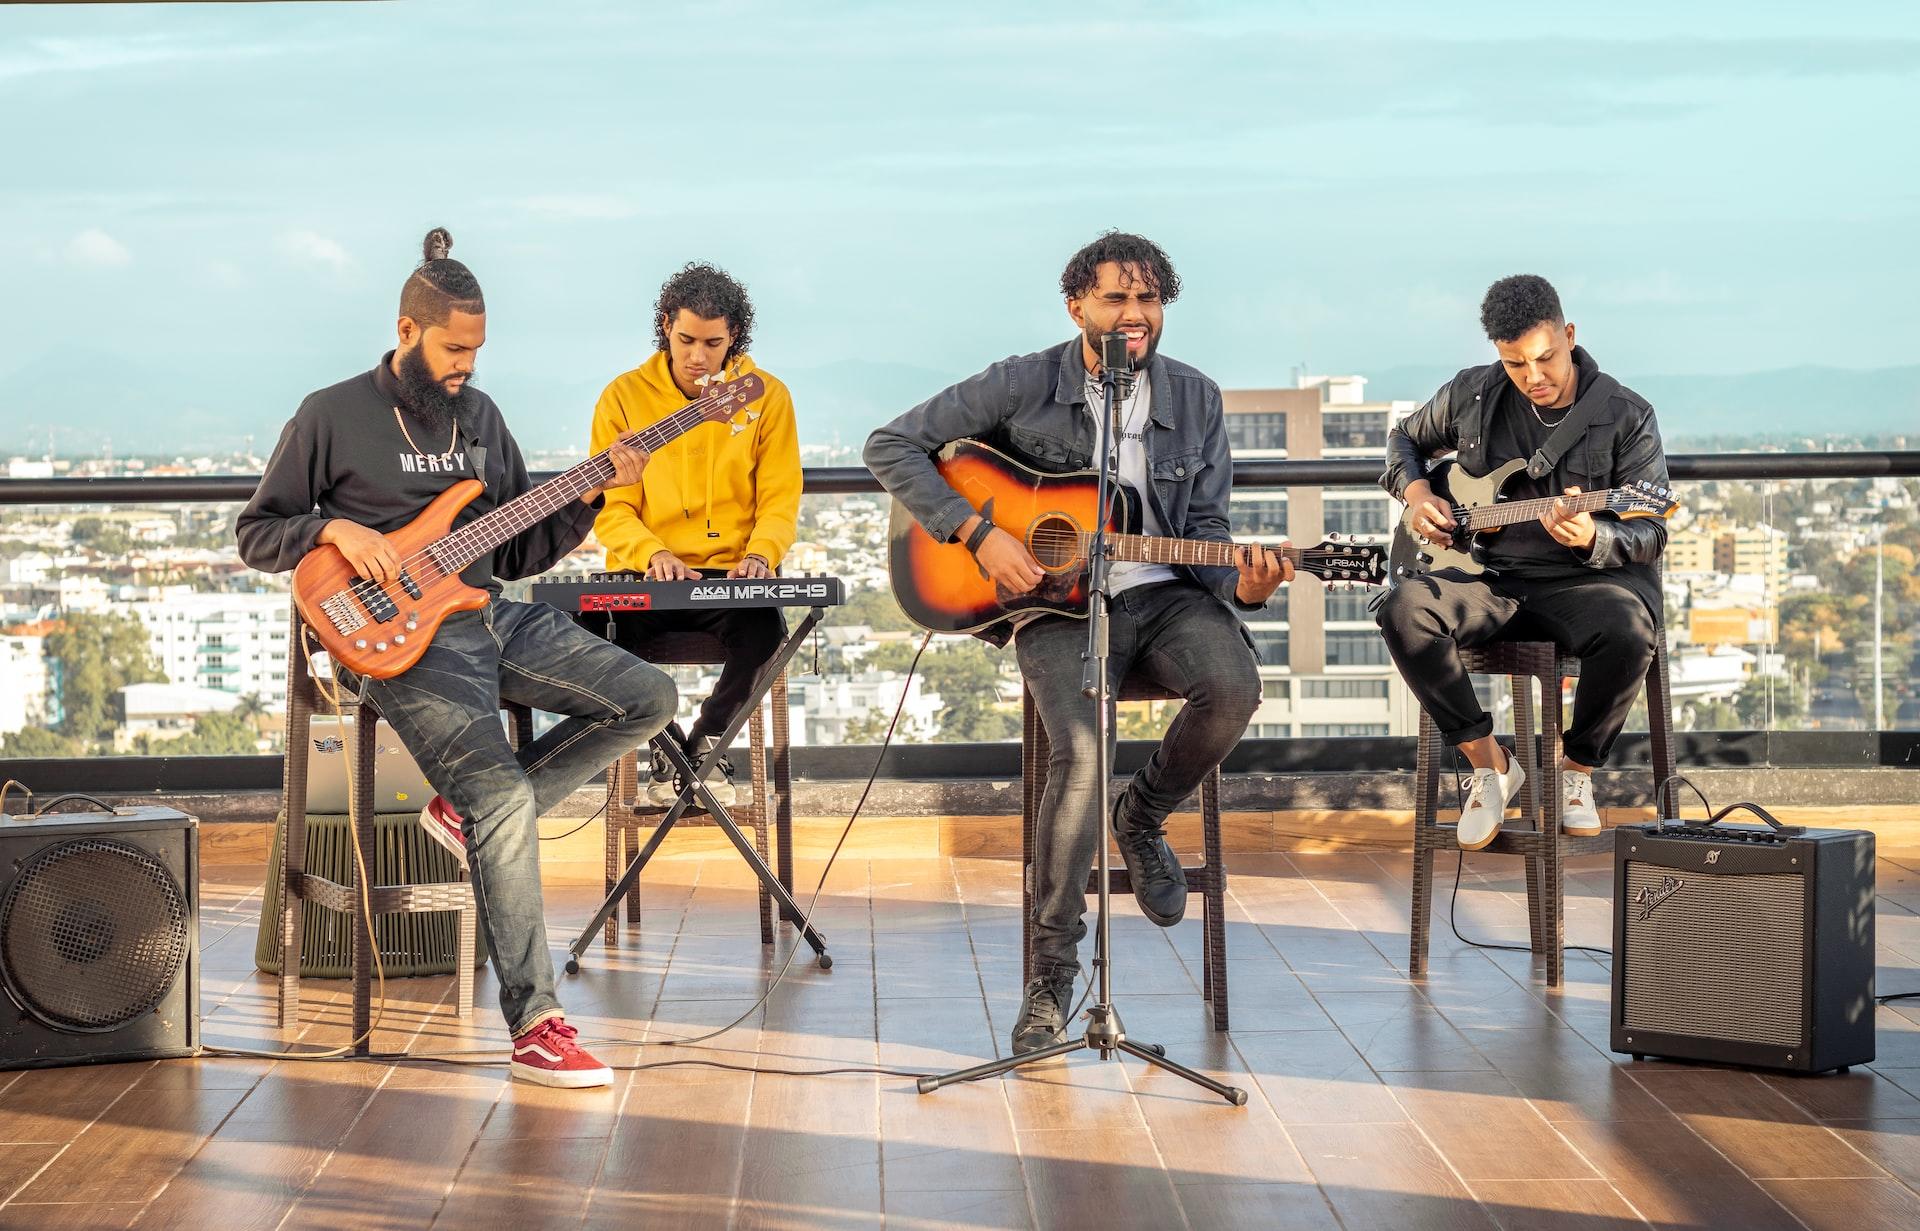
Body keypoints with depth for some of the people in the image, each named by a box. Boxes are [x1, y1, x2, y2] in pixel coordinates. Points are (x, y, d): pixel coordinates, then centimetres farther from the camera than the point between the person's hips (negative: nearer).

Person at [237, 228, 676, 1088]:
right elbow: (255, 535, 3)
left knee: (647, 700, -6)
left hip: (491, 618, 7)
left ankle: (467, 813, 2)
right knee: (504, 796, -25)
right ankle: (533, 1025, -21)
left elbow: (519, 552, 16)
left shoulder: (478, 413, 15)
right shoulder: (332, 417, -2)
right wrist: (335, 529, -15)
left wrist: (593, 495, 2)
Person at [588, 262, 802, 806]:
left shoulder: (767, 396, 5)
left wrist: (760, 555, -18)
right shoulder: (625, 396, 3)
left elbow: (780, 500, 4)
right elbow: (611, 508, 0)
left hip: (731, 575, 0)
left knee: (765, 628, -33)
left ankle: (707, 740, -1)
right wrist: (653, 554, -20)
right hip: (644, 576, 0)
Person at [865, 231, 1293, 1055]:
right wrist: (977, 534, -13)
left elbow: (1206, 530, 9)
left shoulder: (1196, 400, 8)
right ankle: (1052, 968, -12)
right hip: (1055, 602, -3)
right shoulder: (1024, 386, -2)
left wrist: (1243, 587, -14)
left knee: (1233, 687, -30)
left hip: (1163, 592, 3)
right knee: (1080, 753, -29)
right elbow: (893, 446, -2)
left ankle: (1142, 819, 4)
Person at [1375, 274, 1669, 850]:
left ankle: (1577, 770, -6)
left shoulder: (1627, 416, -5)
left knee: (1628, 634, -37)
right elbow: (1404, 438, 24)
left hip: (1588, 578, -2)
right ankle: (1488, 764, -13)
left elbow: (1651, 534, -7)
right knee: (1404, 608, -28)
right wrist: (1415, 493, 2)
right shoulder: (1471, 395, 4)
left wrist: (1591, 538, -29)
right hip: (1495, 575, 2)